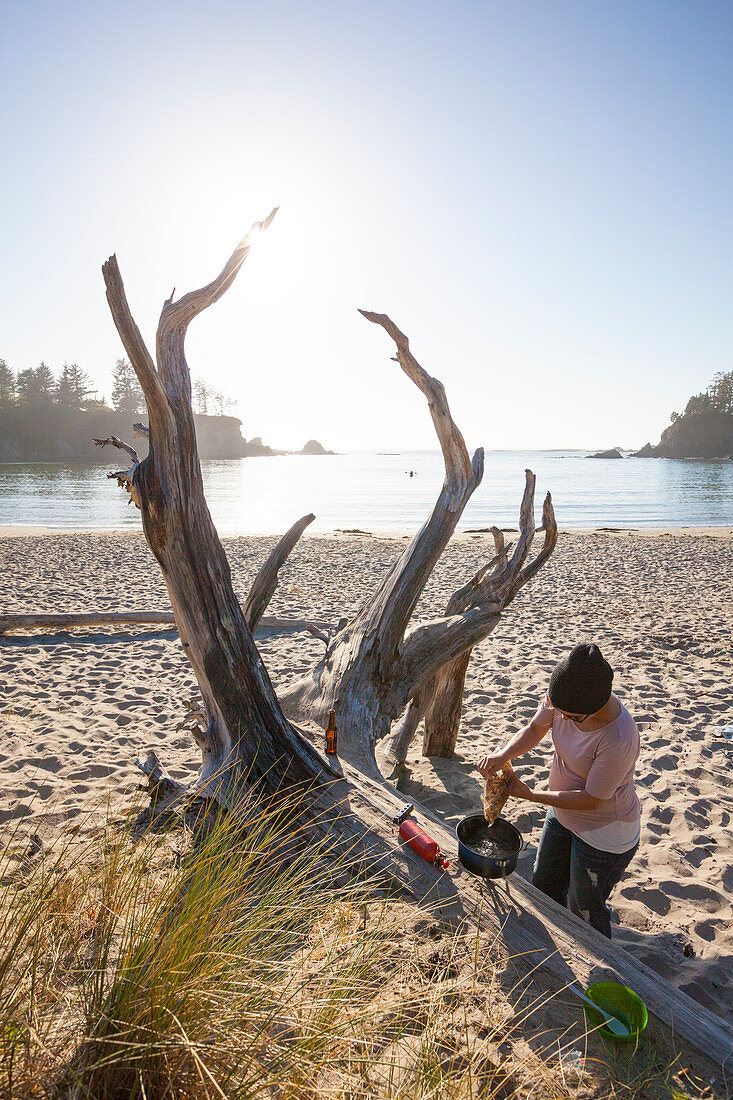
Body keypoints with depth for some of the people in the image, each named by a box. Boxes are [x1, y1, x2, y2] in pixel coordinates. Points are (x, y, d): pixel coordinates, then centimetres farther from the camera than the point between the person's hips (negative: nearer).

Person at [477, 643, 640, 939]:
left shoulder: (618, 739, -39)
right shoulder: (564, 698, -21)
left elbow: (591, 800, -27)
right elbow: (534, 730, -3)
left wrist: (529, 794, -21)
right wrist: (503, 754, -22)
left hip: (604, 835, -7)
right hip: (563, 816, 7)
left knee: (585, 911, 15)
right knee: (544, 888, 27)